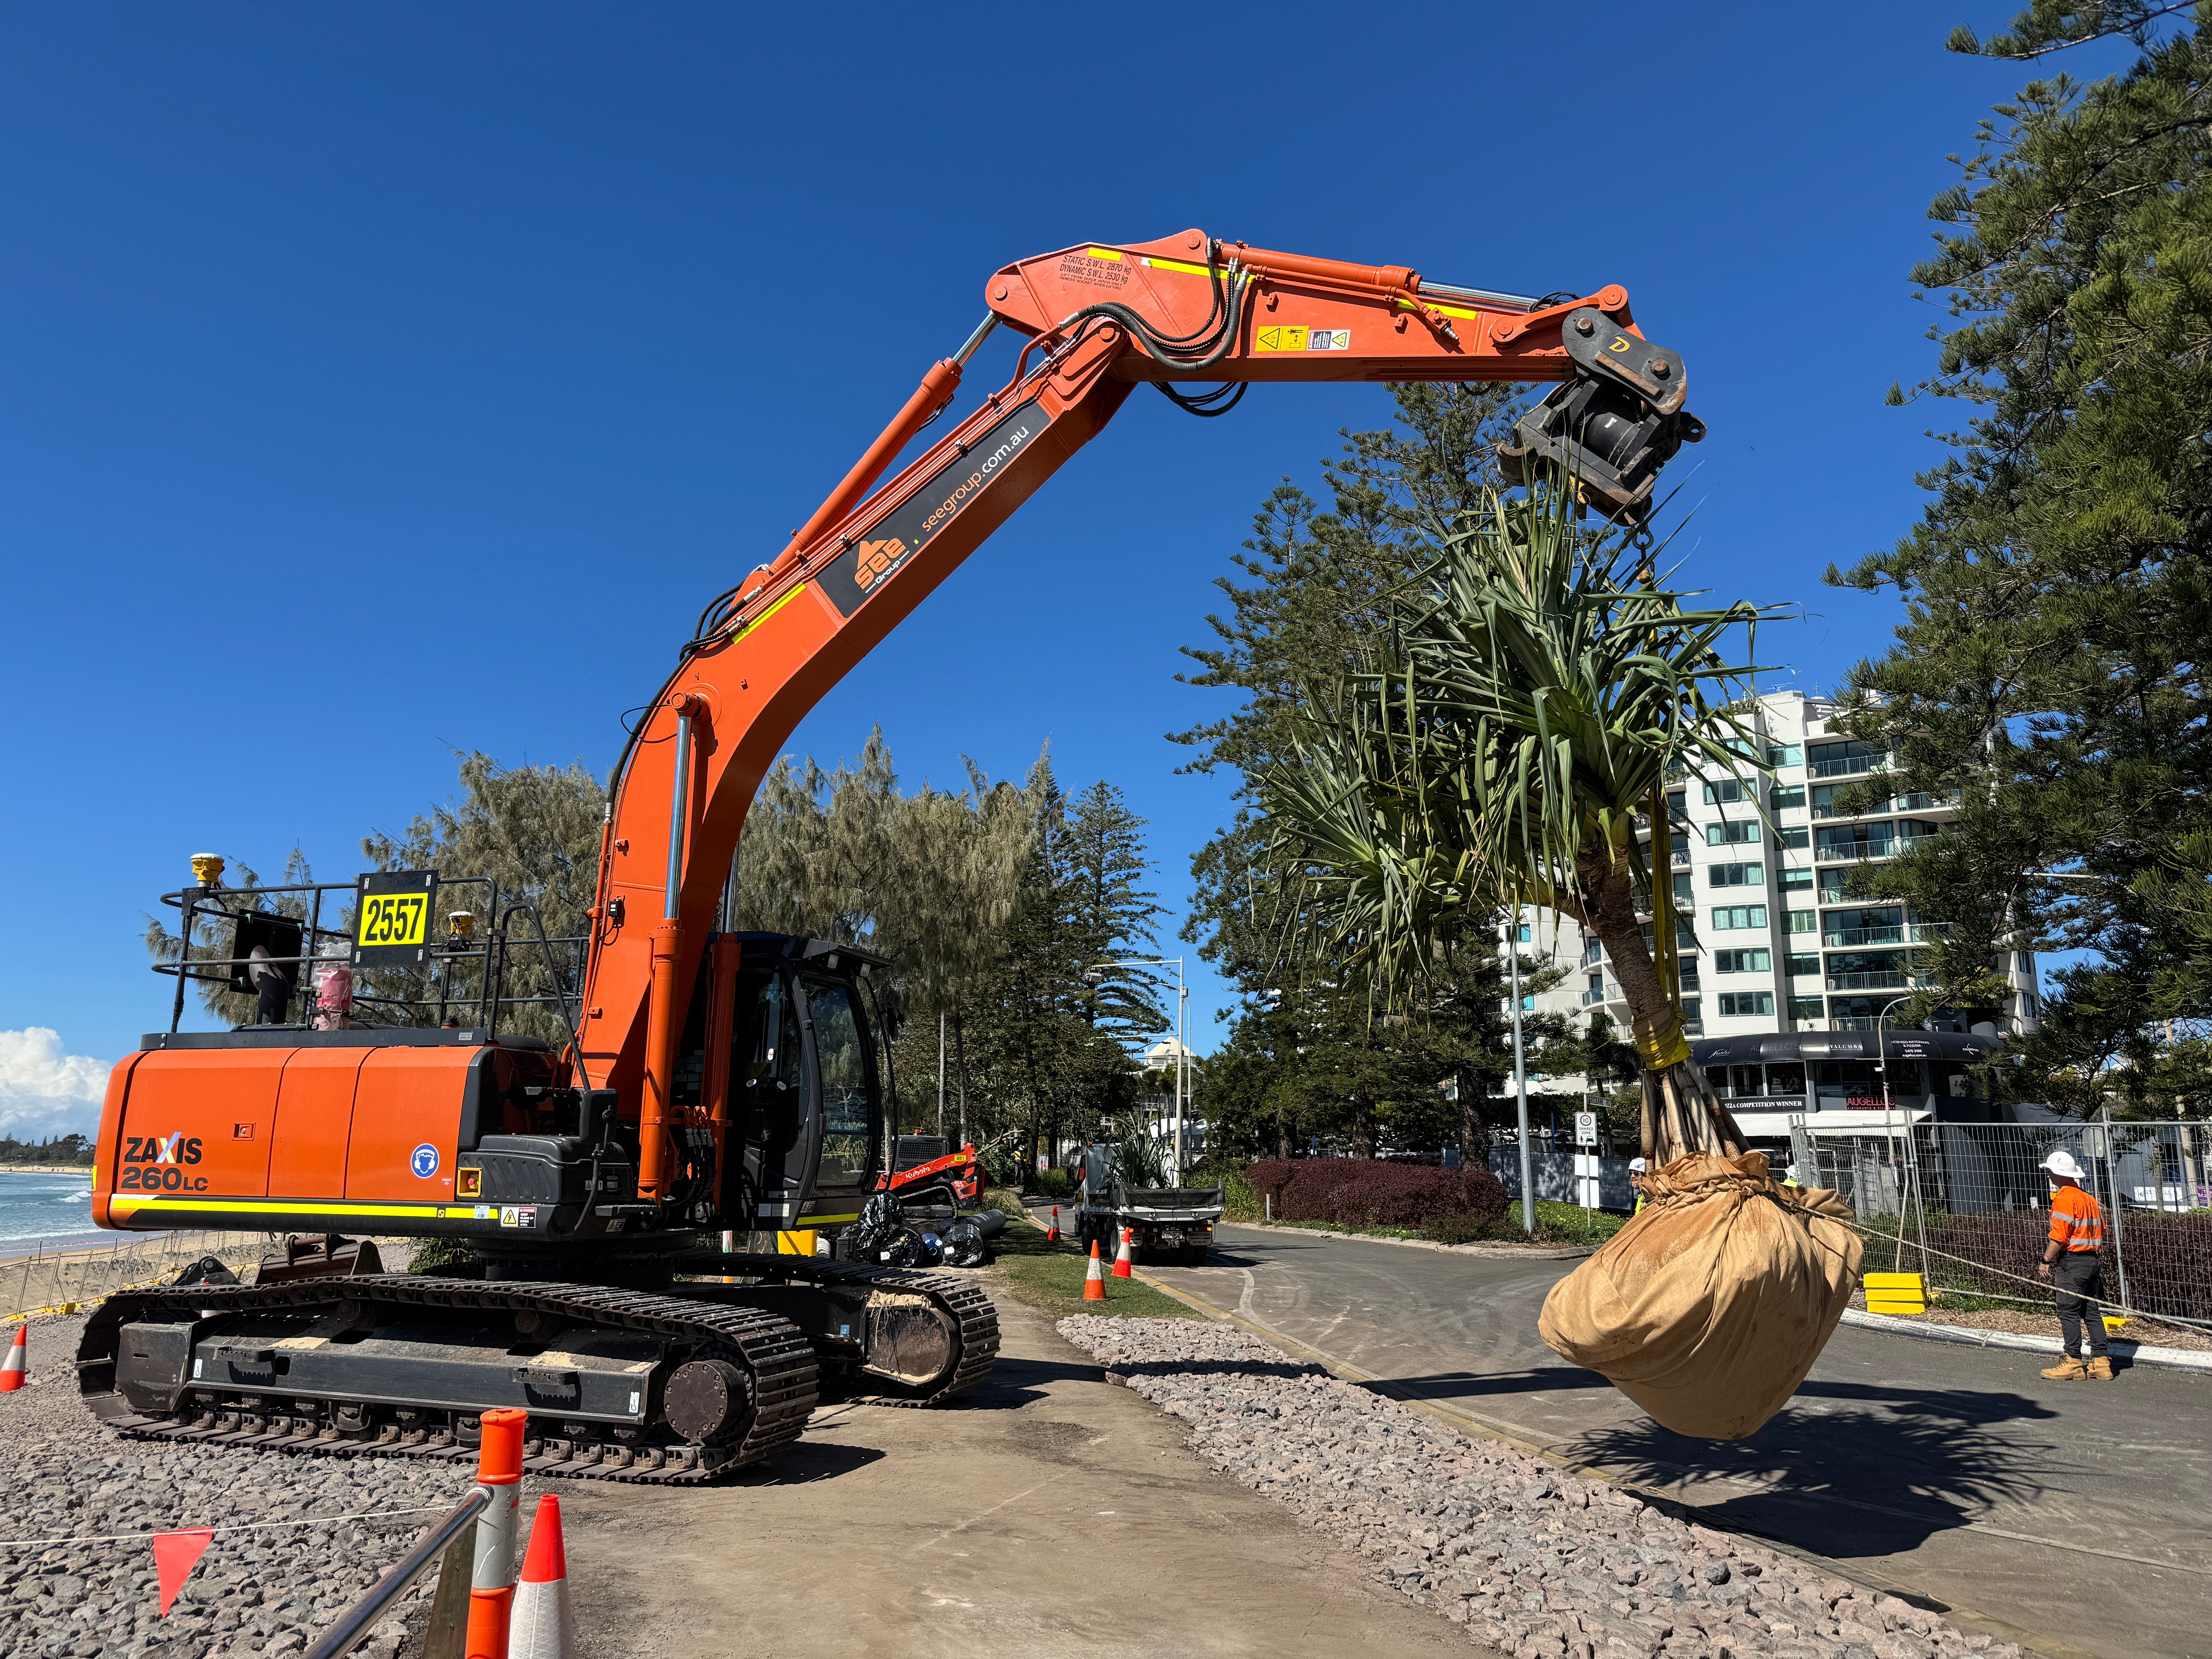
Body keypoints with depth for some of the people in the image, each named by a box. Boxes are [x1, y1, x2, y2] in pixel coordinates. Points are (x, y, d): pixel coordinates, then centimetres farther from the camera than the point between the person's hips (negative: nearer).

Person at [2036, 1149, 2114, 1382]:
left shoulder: (2064, 1199, -13)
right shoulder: (2089, 1199, 14)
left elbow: (2059, 1236, -18)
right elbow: (2100, 1232, 17)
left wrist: (2046, 1262, -12)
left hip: (2071, 1261, -9)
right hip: (2091, 1261, 9)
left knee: (2069, 1313, -4)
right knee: (2093, 1312, 10)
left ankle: (2073, 1363, -3)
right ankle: (2101, 1363, 11)